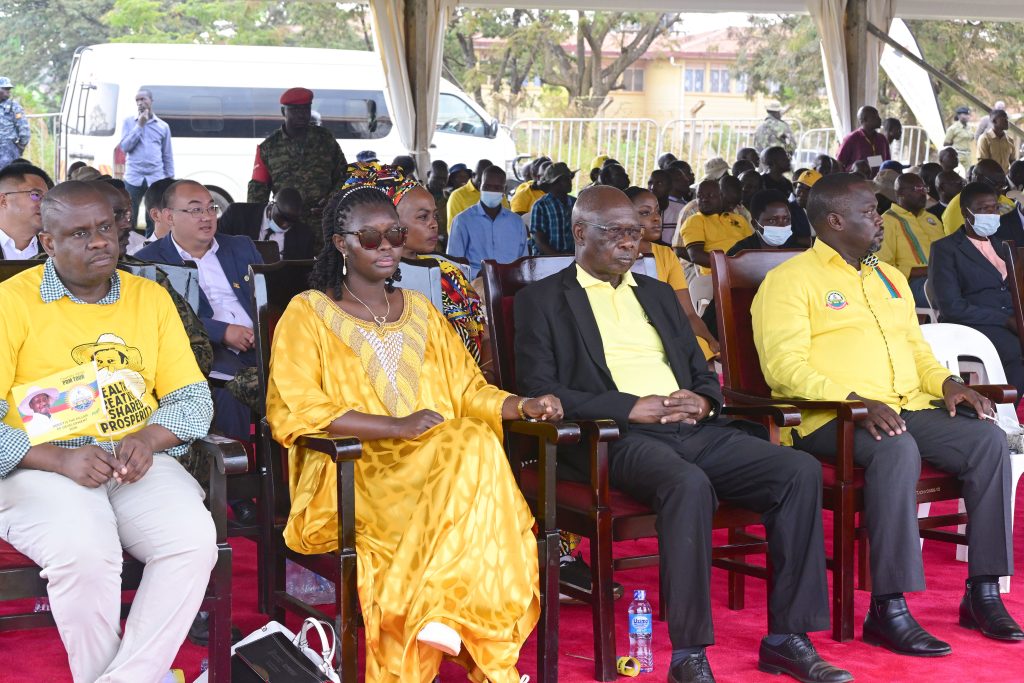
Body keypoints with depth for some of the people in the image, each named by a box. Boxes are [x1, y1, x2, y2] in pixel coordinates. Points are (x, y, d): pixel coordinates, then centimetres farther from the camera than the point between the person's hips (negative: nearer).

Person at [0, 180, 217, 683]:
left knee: (193, 538, -26)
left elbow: (193, 399, 13)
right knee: (85, 551, -34)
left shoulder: (150, 298, 15)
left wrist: (148, 440, -9)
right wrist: (59, 459, -18)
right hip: (42, 468, -3)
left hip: (140, 464, 4)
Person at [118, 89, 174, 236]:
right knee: (129, 219, 1)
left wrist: (170, 178, 7)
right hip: (133, 179, -1)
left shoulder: (163, 126, 8)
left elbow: (167, 155, 12)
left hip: (155, 179, 1)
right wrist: (140, 126, -9)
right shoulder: (128, 122, 6)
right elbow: (124, 146, -5)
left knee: (153, 221, 3)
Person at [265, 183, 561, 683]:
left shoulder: (420, 312, 24)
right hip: (354, 471, -5)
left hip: (444, 455, 5)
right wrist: (396, 426, -16)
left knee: (476, 448, -31)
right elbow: (292, 410, -7)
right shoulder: (308, 313, 6)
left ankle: (440, 613, -32)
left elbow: (467, 390, 22)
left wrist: (524, 406, 0)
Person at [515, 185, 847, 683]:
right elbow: (538, 390, -6)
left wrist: (703, 401, 0)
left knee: (801, 470, -16)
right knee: (689, 483, -38)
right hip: (616, 437, -6)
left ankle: (787, 637, -11)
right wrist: (632, 407, -14)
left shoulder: (658, 294, 26)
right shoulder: (542, 301, 7)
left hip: (694, 430, 6)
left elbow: (703, 374, 27)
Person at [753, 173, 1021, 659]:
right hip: (828, 418, -7)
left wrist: (946, 382, 7)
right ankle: (888, 609, -34)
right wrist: (855, 401, -24)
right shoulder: (790, 280, 0)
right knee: (897, 449, -38)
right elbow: (783, 364, -12)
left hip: (907, 408, 7)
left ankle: (983, 593, -14)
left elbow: (916, 348, 30)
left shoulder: (889, 278, 25)